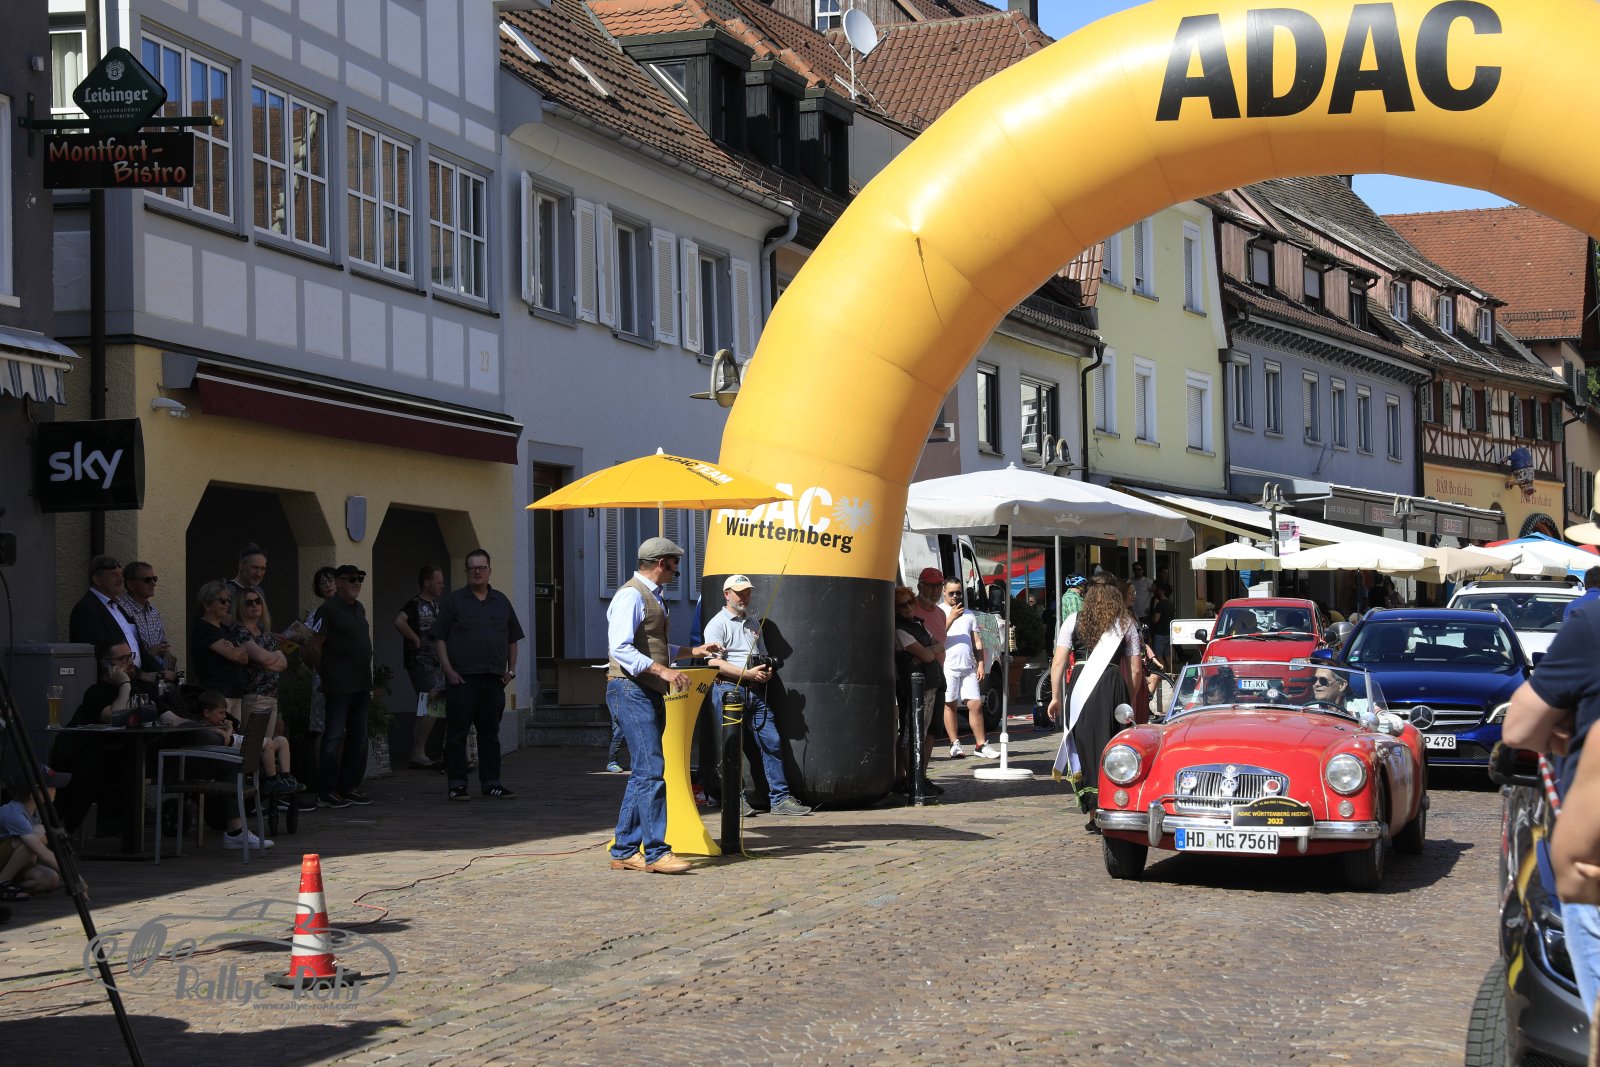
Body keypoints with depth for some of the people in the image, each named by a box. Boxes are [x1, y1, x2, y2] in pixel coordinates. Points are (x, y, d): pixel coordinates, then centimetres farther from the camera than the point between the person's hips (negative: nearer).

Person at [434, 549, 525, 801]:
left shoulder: (501, 601, 16)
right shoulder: (453, 601, 3)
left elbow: (513, 639, 21)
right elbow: (440, 638, 0)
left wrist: (511, 669, 10)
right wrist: (449, 670, -9)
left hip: (494, 679, 4)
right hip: (462, 678, -4)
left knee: (490, 733, 8)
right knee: (457, 733, -3)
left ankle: (491, 782, 14)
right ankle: (456, 784, 1)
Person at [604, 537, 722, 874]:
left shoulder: (653, 597, 20)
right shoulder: (631, 595, -12)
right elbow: (621, 649, -22)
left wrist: (693, 650, 29)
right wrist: (663, 670, -27)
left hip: (651, 693, 11)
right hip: (631, 690, -11)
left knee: (644, 773, 10)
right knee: (652, 770, -14)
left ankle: (624, 850, 14)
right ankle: (655, 852, -14)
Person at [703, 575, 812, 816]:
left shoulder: (753, 624, 22)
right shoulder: (718, 624, -2)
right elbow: (714, 663, -13)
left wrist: (767, 671, 4)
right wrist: (749, 673, -16)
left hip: (756, 692, 6)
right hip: (729, 689, -6)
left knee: (772, 742, -1)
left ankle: (780, 798, -1)